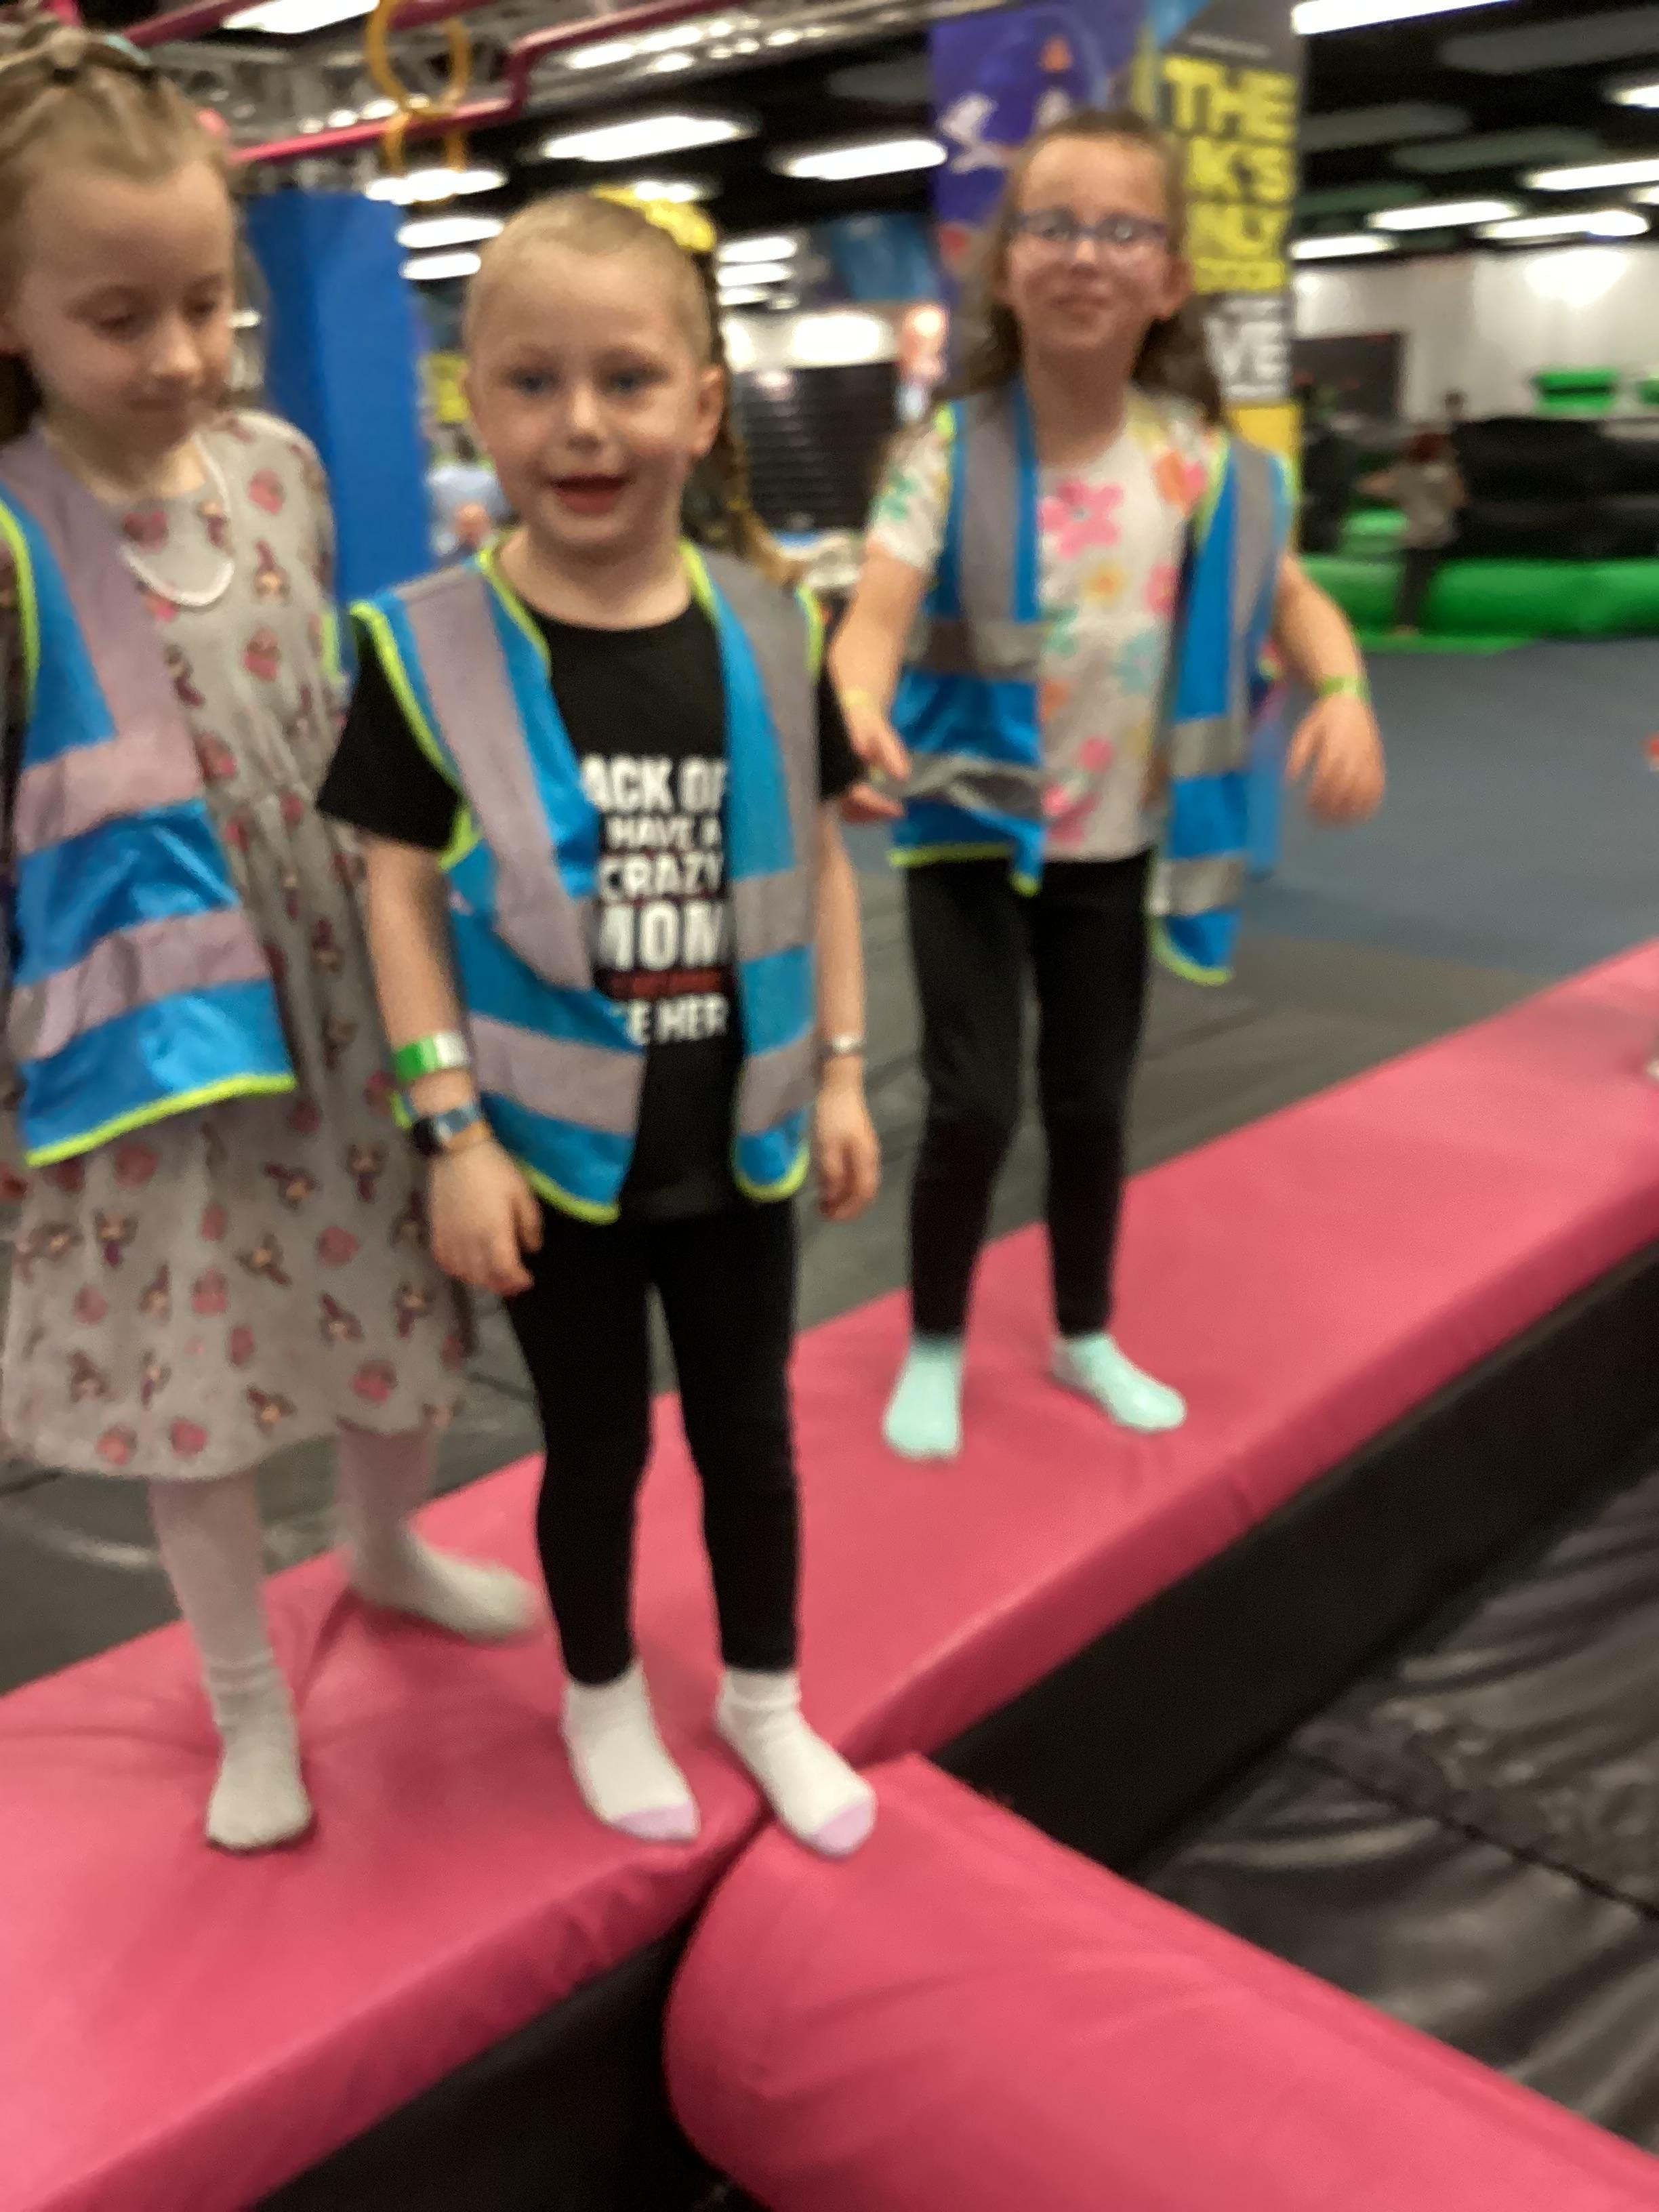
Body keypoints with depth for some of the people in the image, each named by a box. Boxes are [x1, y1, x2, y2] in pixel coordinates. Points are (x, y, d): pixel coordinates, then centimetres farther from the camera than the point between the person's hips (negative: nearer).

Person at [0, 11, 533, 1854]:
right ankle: (249, 1706, 33)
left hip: (342, 1007, 5)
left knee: (404, 1325, 19)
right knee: (194, 1383, 10)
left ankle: (384, 1550, 49)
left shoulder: (280, 469, -1)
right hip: (149, 1047, -4)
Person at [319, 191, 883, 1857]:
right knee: (596, 1445, 15)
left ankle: (763, 1695, 41)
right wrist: (453, 1130, -13)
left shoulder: (764, 629, -4)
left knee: (749, 1434, 17)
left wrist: (838, 1071, 3)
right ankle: (602, 1698, 41)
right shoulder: (430, 644, -13)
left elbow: (817, 854, 3)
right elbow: (402, 894, -10)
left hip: (734, 1136, 3)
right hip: (554, 1139, -2)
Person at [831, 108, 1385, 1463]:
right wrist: (860, 711, -48)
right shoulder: (950, 457, -14)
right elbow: (879, 609, -26)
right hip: (974, 827, -3)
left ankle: (1086, 1336, 35)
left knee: (1092, 1102, 13)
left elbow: (1292, 597, 3)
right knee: (974, 1105, -6)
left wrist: (1344, 695, -18)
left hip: (1116, 840, 3)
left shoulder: (1204, 462, -5)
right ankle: (935, 1348, 19)